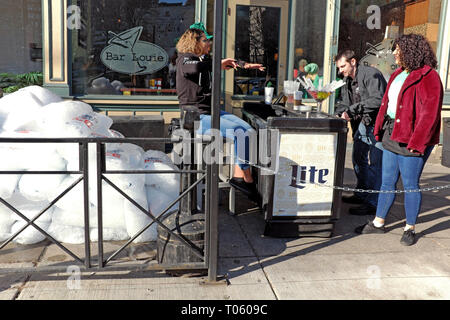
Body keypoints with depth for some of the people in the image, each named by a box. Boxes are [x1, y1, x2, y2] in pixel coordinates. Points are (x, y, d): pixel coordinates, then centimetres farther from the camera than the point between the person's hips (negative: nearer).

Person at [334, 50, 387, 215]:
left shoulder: (371, 75, -15)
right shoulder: (348, 80, 14)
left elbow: (378, 100, -26)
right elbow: (344, 102, 16)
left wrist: (352, 110, -27)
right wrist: (336, 116, -5)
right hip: (363, 123, 10)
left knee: (373, 162, -9)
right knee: (358, 159, 16)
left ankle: (372, 203, -2)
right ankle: (361, 194, 30)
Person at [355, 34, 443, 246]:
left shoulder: (428, 77, -12)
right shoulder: (398, 74, 14)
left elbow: (430, 113, -17)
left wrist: (417, 142, -20)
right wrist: (380, 130, 12)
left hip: (411, 141, -8)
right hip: (392, 136, 8)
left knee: (410, 185, 3)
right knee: (387, 181, 14)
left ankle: (410, 229, 18)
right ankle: (378, 223, 25)